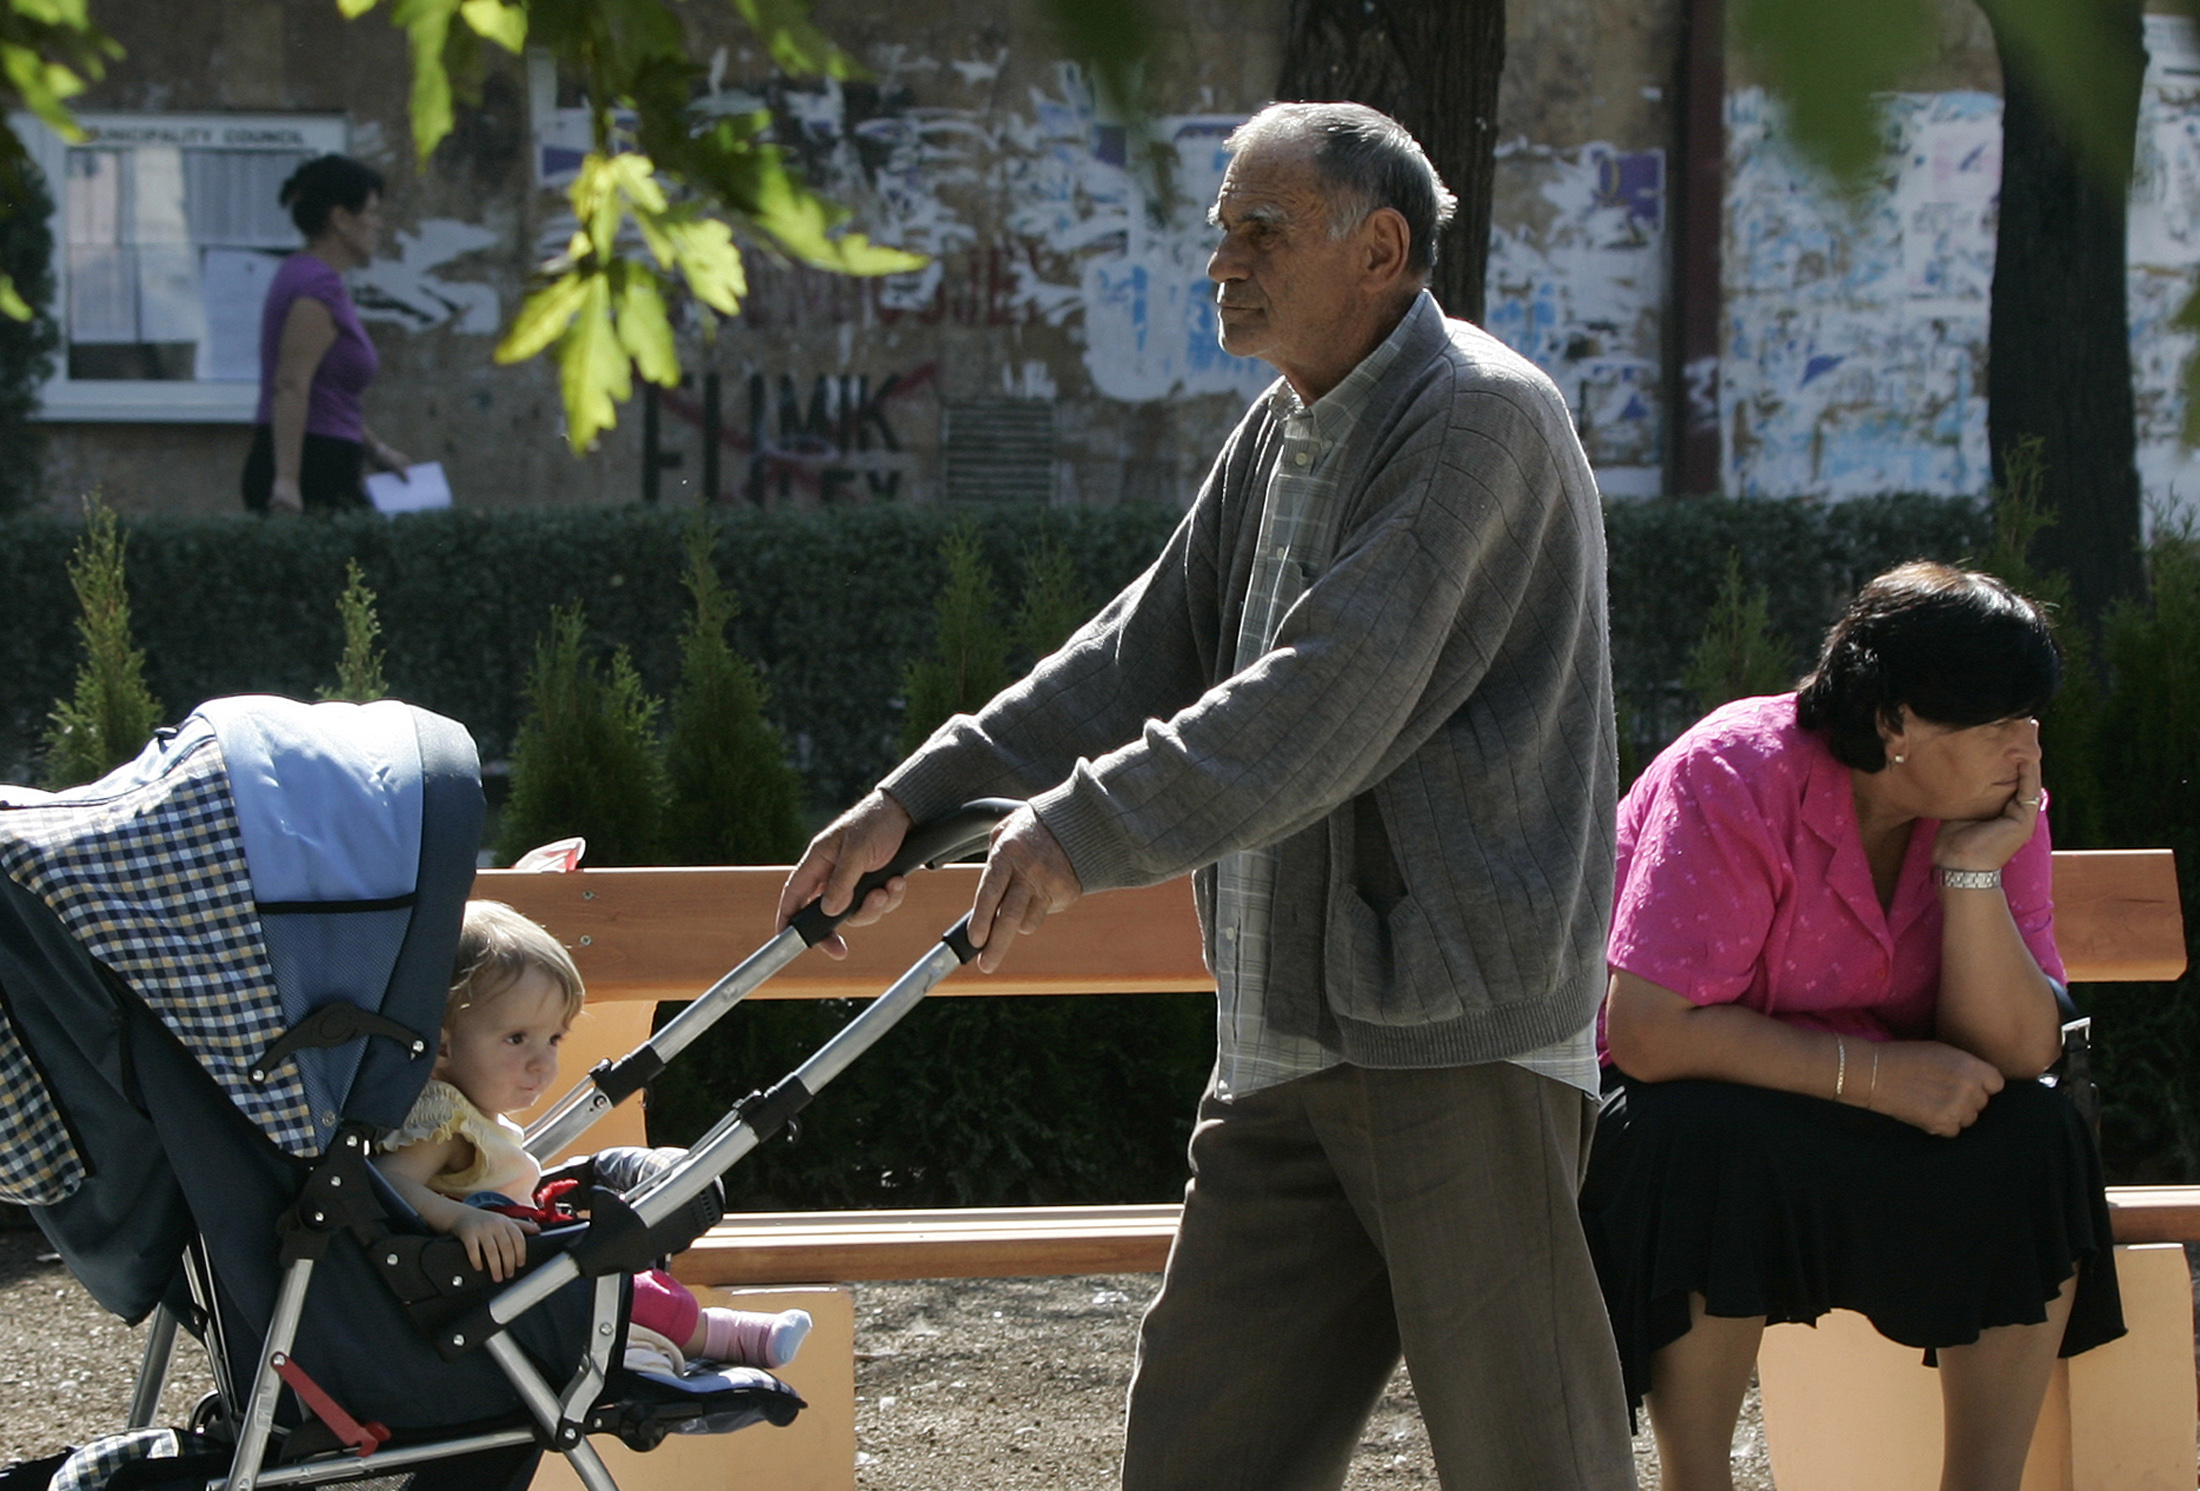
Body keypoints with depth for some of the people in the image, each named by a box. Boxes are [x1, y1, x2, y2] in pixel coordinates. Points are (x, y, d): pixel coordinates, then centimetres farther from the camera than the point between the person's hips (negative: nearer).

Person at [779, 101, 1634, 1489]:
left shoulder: (1481, 418, -12)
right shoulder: (1283, 434, 18)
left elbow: (1328, 702, -21)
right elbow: (1149, 652, 19)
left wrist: (1088, 827, -24)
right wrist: (923, 799, 9)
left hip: (1461, 1023, -9)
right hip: (1287, 1037, 9)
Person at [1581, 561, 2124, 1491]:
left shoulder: (1998, 809, -6)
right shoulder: (1736, 780, -23)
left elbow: (2019, 1054, -14)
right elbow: (1645, 1031, -31)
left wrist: (1972, 872, -25)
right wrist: (1878, 1074, -30)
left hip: (1857, 1131, 5)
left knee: (2033, 1136, -19)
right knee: (1711, 1137, -37)